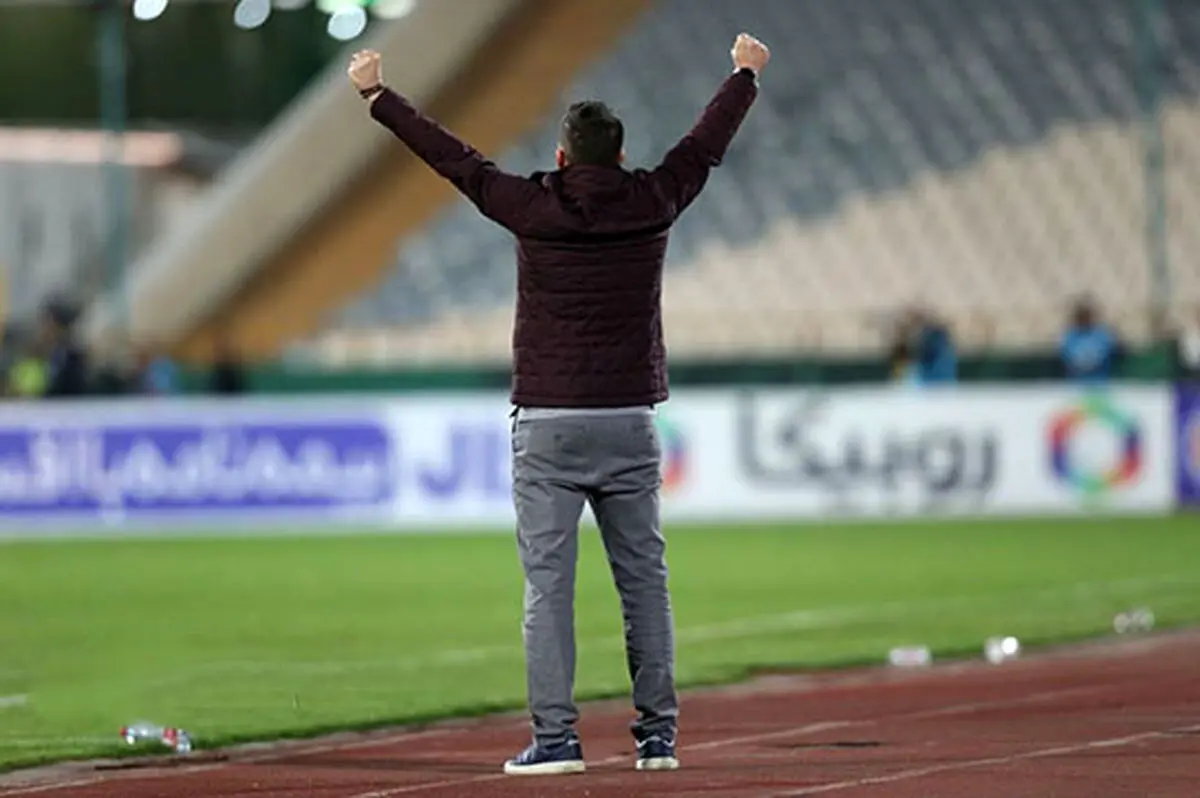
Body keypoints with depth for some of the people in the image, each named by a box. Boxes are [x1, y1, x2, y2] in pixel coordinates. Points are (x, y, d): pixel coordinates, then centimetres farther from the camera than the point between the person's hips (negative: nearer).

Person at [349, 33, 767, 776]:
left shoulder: (536, 208, -5)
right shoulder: (651, 204, 2)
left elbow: (452, 157, 2)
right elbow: (707, 145, 18)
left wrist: (377, 94, 13)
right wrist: (746, 74, 35)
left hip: (548, 426, -3)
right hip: (631, 423, 3)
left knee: (549, 582, -3)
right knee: (644, 580, 8)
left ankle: (556, 736, -8)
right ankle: (658, 733, 8)